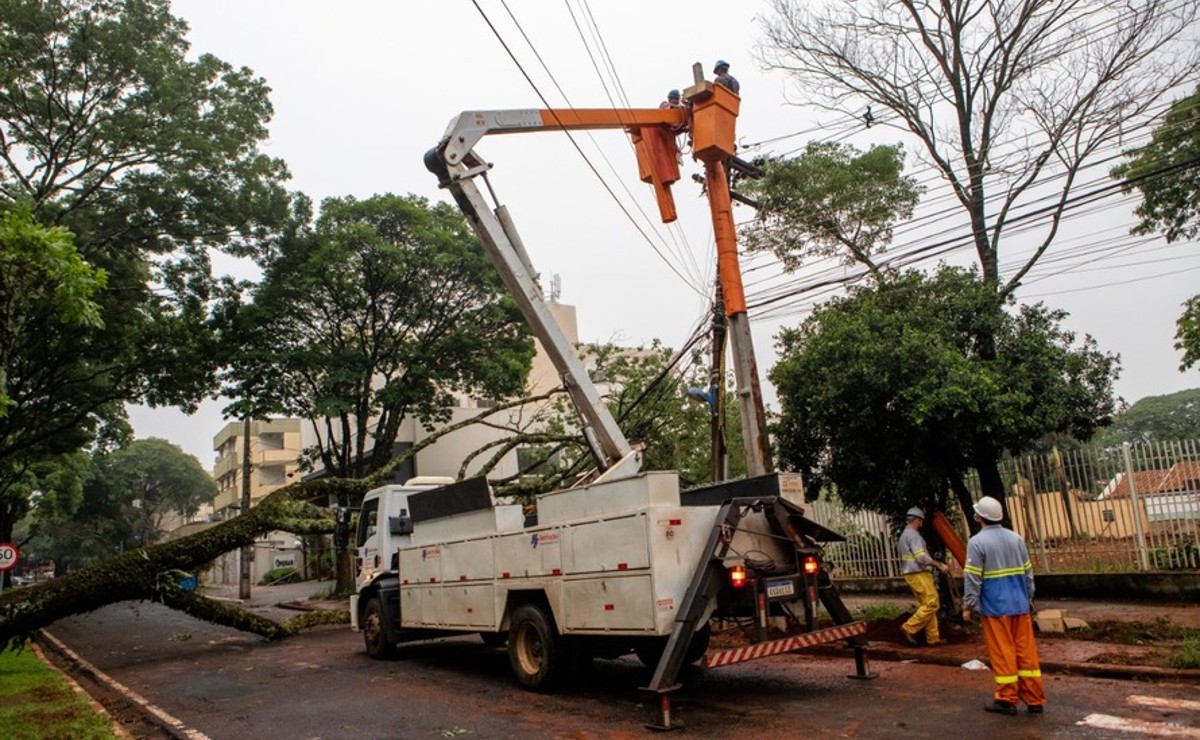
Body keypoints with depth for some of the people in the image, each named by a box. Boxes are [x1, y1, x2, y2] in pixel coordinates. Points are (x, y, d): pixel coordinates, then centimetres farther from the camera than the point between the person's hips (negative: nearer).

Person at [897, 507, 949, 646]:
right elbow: (921, 557, -22)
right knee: (931, 604, -8)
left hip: (913, 574, 10)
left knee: (926, 605, 10)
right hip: (919, 574, -10)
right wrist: (940, 565, -14)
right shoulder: (913, 534, -14)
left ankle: (933, 638, 11)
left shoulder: (904, 535, 19)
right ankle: (909, 628, -7)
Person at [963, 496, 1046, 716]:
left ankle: (1007, 700, 10)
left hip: (995, 607, -5)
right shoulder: (1016, 538, 6)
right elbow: (1028, 572, 12)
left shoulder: (977, 542, -12)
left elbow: (972, 578, -12)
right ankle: (1035, 700, 14)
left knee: (1003, 653, 3)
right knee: (1026, 650, 9)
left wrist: (968, 605, -4)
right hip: (1020, 605, 5)